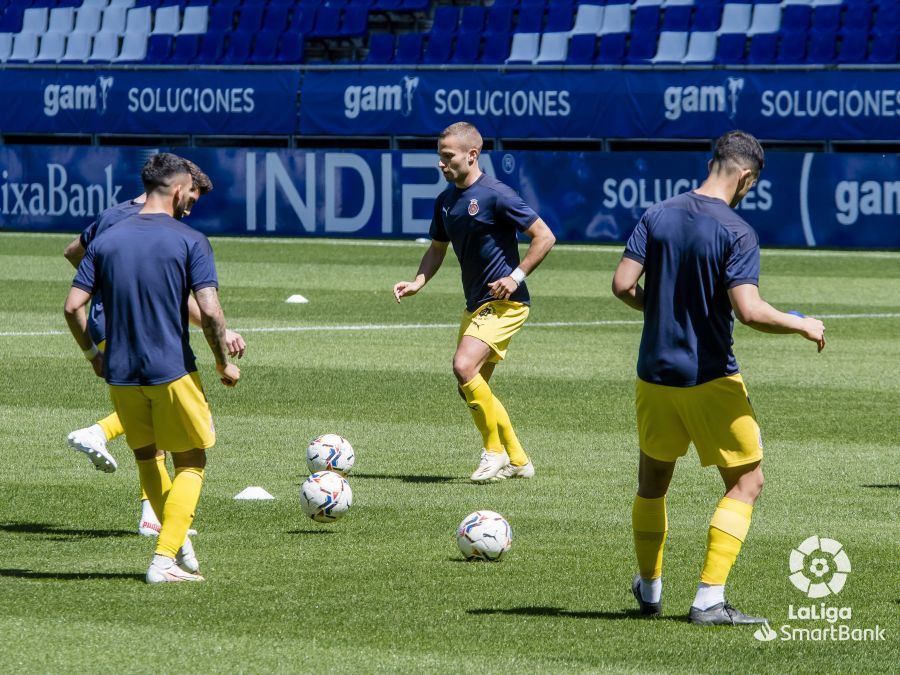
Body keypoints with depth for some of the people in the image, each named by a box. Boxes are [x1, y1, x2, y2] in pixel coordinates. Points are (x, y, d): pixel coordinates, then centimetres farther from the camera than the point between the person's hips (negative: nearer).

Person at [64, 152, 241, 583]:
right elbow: (209, 310, -16)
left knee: (147, 458, 21)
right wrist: (224, 364, -2)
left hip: (120, 374, 4)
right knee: (190, 464, 8)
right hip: (173, 371, -4)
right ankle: (165, 559, -2)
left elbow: (72, 307, 0)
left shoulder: (106, 241, 4)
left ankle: (179, 541, 27)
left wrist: (92, 354, 15)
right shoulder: (190, 242, -7)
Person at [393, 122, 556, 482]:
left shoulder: (496, 195, -15)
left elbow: (544, 237, -13)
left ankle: (495, 451, -9)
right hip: (475, 304, 9)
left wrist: (516, 277, -18)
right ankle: (517, 460, 22)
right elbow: (436, 249, 21)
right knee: (473, 389, 9)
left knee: (464, 366, -23)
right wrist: (418, 282, 4)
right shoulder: (445, 201, 9)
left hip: (504, 302, -9)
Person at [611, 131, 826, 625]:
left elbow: (623, 285, -5)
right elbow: (749, 311, -23)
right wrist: (802, 326, -8)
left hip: (655, 375, 5)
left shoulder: (657, 217, -1)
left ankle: (649, 588, 33)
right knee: (746, 482, 6)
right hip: (711, 380, -5)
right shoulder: (736, 232, -15)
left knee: (653, 480, 22)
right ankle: (709, 599, -3)